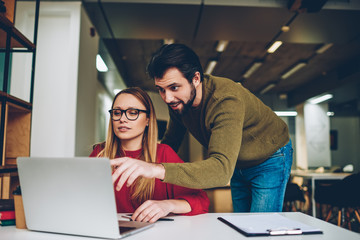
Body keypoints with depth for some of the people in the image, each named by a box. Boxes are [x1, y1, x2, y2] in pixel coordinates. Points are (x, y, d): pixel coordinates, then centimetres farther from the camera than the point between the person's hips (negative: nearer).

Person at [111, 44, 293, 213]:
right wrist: (145, 165, -20)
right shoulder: (177, 102, -16)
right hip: (237, 165, 6)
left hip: (269, 159, -6)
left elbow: (222, 169, -52)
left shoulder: (227, 100, -39)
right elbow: (170, 143, -2)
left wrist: (158, 170, -66)